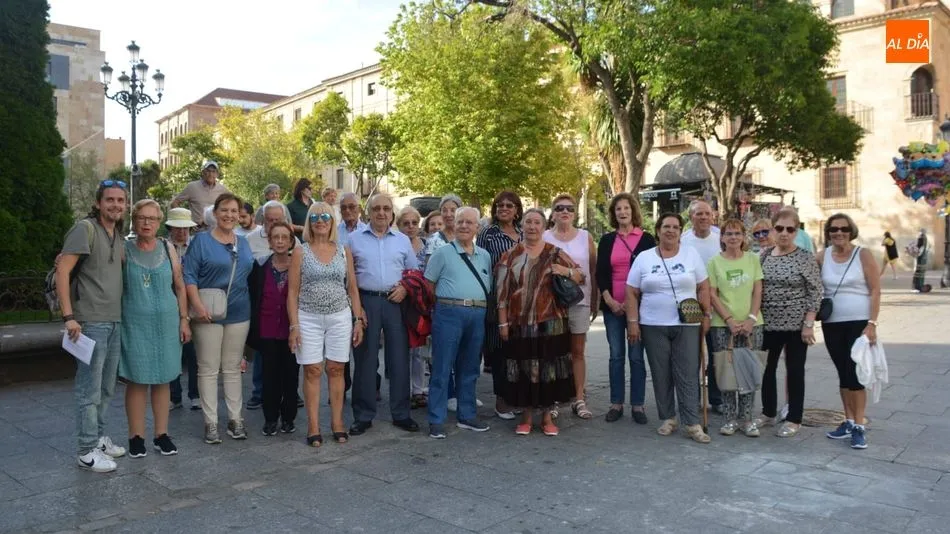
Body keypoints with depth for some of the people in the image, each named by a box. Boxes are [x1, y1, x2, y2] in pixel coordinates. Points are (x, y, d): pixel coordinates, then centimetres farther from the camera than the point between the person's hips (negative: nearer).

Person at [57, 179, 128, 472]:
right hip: (91, 322, -8)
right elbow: (62, 271, -15)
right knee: (90, 389, -1)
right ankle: (87, 451, 8)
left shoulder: (118, 236, 13)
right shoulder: (85, 229, -10)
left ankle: (99, 437, 29)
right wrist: (69, 316, -19)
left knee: (106, 387, 16)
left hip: (115, 321, 8)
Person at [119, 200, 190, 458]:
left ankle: (161, 434, 19)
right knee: (136, 380, 1)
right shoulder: (124, 250, 0)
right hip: (134, 323, -2)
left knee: (162, 380, 8)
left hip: (166, 323, 2)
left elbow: (180, 287, 8)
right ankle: (136, 437, 14)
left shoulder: (168, 249, 5)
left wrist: (184, 320, 5)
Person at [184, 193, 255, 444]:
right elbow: (189, 275, -8)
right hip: (208, 314, -4)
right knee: (208, 369, 1)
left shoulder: (243, 243, 12)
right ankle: (211, 422, 8)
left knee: (233, 368, 10)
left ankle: (235, 419, 17)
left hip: (238, 313, 4)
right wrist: (198, 305, -18)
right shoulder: (201, 240, -2)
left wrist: (251, 305, 11)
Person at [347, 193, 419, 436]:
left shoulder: (403, 240, 11)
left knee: (399, 358, 4)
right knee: (365, 359, 3)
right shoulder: (354, 239, 5)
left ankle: (401, 414, 16)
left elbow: (415, 271, 15)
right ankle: (363, 416, 14)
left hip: (396, 301, 2)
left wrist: (405, 288, -5)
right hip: (366, 301, -2)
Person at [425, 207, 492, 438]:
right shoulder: (443, 253, 2)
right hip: (449, 313, -5)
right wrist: (440, 305, -1)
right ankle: (436, 421, 5)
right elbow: (428, 284, 2)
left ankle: (467, 415, 25)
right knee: (442, 369, -2)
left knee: (469, 369, 14)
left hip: (477, 315, 5)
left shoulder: (484, 256, 15)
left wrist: (482, 309, 10)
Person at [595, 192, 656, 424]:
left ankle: (637, 405, 10)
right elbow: (600, 273, 6)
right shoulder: (607, 240, 10)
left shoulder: (646, 239, 3)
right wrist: (610, 301, -7)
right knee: (616, 356, 6)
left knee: (636, 356, 1)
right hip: (612, 306, 2)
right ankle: (616, 403, 13)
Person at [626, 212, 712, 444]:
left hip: (687, 325, 0)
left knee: (688, 376, -1)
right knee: (661, 375, 7)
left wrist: (706, 315, 1)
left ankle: (693, 424, 4)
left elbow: (703, 288, 7)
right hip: (653, 326, 0)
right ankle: (668, 419, 19)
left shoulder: (691, 254, 5)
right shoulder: (644, 258, 3)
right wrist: (633, 322, -4)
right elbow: (632, 293, 2)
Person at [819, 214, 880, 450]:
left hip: (859, 323, -3)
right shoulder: (822, 257, 4)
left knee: (854, 373, -5)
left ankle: (859, 427, 5)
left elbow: (875, 291, -7)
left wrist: (871, 324, -13)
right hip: (831, 324, 3)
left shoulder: (863, 255, -5)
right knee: (843, 373, 10)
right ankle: (849, 422, 21)